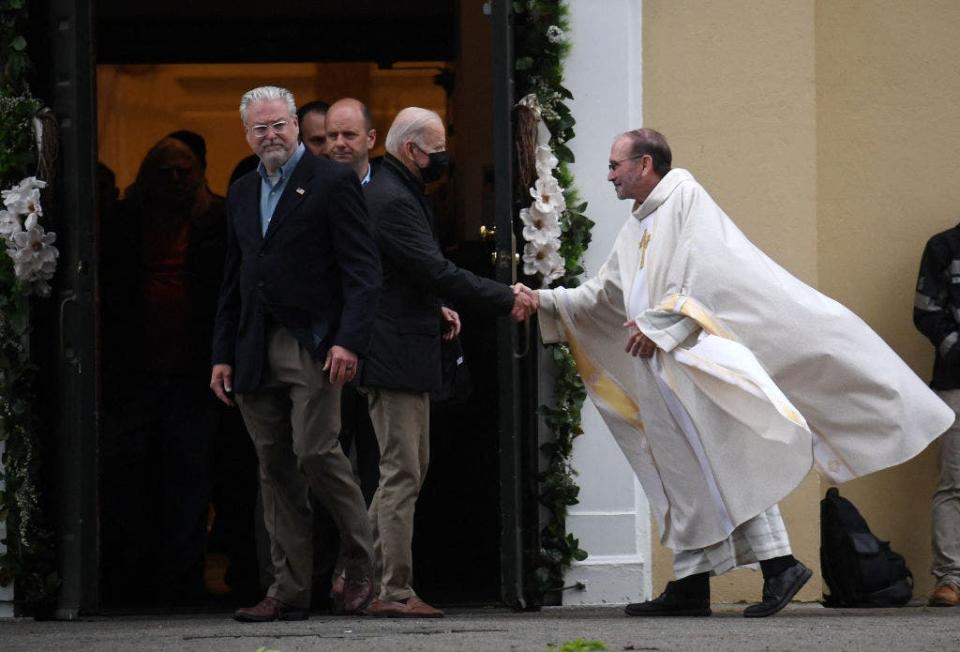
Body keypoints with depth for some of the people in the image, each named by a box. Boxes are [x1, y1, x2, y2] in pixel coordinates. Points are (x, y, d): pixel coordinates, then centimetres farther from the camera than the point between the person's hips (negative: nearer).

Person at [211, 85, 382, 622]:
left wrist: (350, 341, -18)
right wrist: (223, 354, 14)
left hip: (314, 348, -6)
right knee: (276, 470, 5)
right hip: (255, 352, 6)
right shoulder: (242, 194, 18)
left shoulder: (333, 182, -2)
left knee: (316, 453, -14)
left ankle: (363, 569, 4)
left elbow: (363, 270, -8)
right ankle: (289, 592, 7)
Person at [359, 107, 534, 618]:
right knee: (402, 474, -7)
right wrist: (506, 300, -16)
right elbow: (437, 270, -23)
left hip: (402, 353, 11)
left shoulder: (394, 193, 16)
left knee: (406, 470, 16)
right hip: (396, 357, -11)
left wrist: (436, 308, 11)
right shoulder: (392, 201, -18)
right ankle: (395, 592, -3)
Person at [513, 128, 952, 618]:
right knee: (684, 473, 5)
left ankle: (778, 565, -14)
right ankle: (690, 587, 3)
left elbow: (703, 271, -15)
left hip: (696, 360, -9)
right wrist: (545, 300, 15)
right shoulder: (635, 232, 22)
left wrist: (657, 323, -16)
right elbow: (601, 295, 25)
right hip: (661, 374, 9)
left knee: (726, 466, -13)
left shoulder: (684, 197, -4)